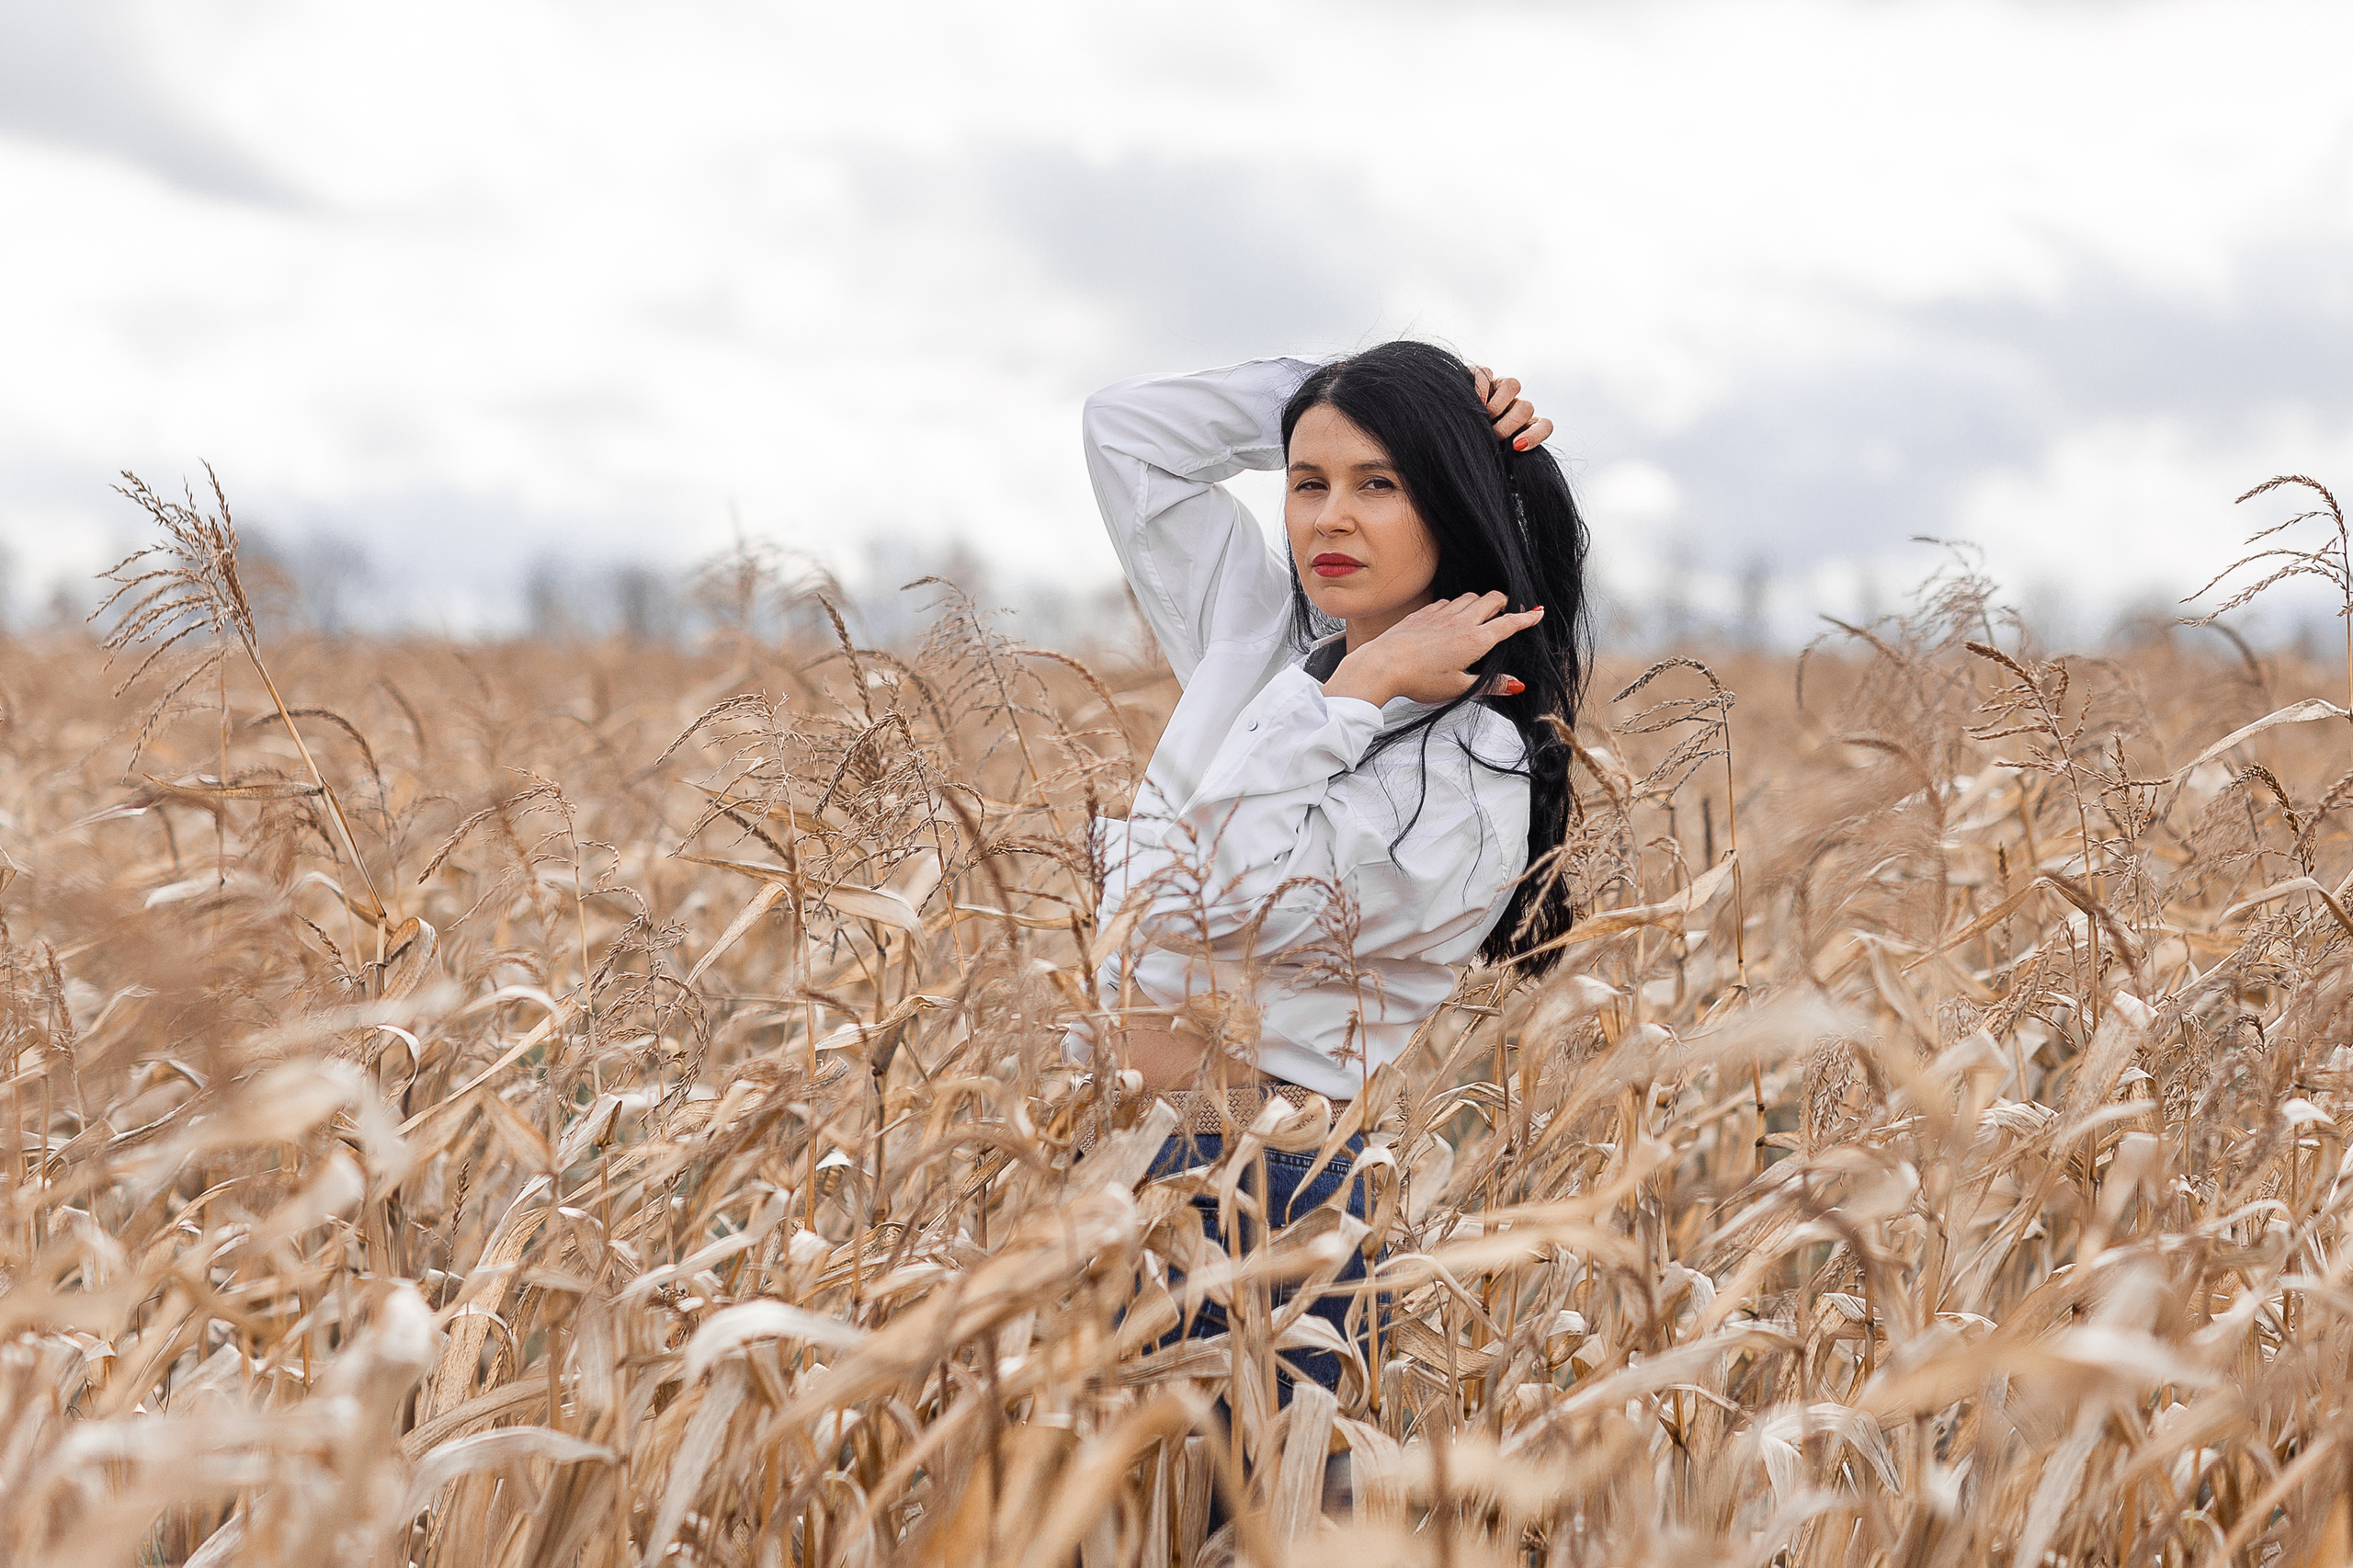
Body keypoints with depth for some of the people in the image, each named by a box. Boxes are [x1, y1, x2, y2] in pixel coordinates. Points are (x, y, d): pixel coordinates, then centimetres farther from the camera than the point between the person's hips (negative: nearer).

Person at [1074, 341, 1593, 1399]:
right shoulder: (1263, 635, 9)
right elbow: (1128, 425, 15)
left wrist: (1360, 685, -14)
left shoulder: (1476, 776, -13)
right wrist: (1337, 394, 8)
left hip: (1250, 1182, -7)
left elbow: (1220, 896, -23)